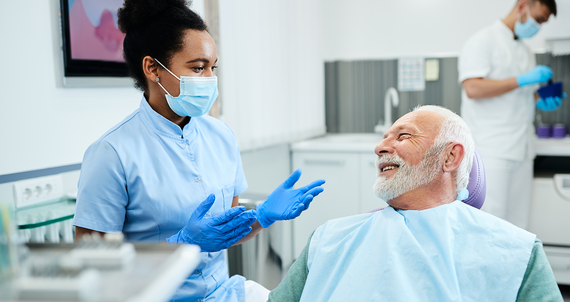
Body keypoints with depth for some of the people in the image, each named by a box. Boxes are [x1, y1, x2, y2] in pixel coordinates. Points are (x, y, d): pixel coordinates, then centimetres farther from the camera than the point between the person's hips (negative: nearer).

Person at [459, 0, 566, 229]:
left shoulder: (526, 51, 21)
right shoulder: (483, 41, -5)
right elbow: (473, 88, -18)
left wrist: (541, 102, 6)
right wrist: (522, 80, -18)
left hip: (522, 149, 8)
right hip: (492, 150, -8)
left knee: (517, 223, 10)